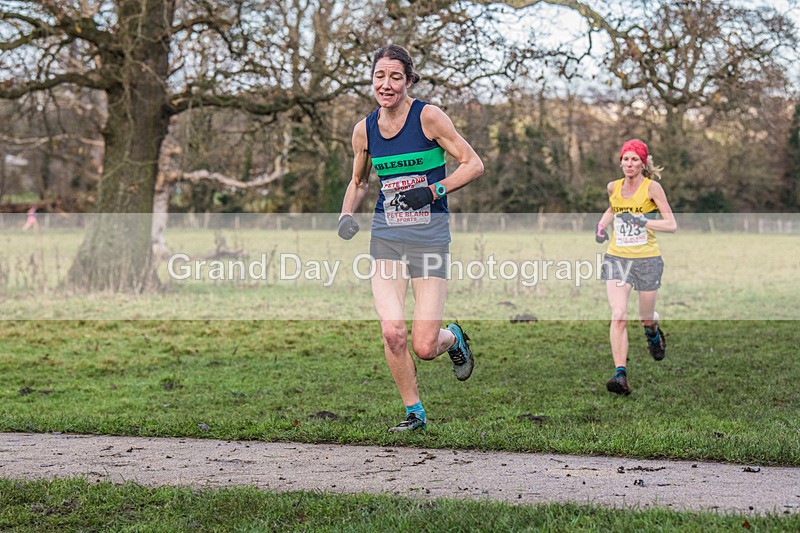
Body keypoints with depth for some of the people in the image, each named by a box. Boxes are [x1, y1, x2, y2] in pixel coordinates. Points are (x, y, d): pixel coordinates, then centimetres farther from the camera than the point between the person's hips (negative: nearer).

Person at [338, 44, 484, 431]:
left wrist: (434, 190, -18)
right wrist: (347, 214, 4)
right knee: (392, 332, -12)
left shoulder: (428, 117, -7)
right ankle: (414, 413, 9)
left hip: (429, 235, -3)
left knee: (424, 348, -7)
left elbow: (473, 164, -5)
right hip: (386, 235, 3)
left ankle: (453, 339, 31)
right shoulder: (364, 130, 7)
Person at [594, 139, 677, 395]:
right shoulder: (613, 187, 5)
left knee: (646, 318, 12)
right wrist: (602, 225, 9)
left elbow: (672, 225, -12)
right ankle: (621, 376, -17)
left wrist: (642, 221, -23)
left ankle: (654, 334, 51)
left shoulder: (652, 187, -9)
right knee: (618, 316, -15)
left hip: (646, 259, -2)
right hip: (617, 258, 2)